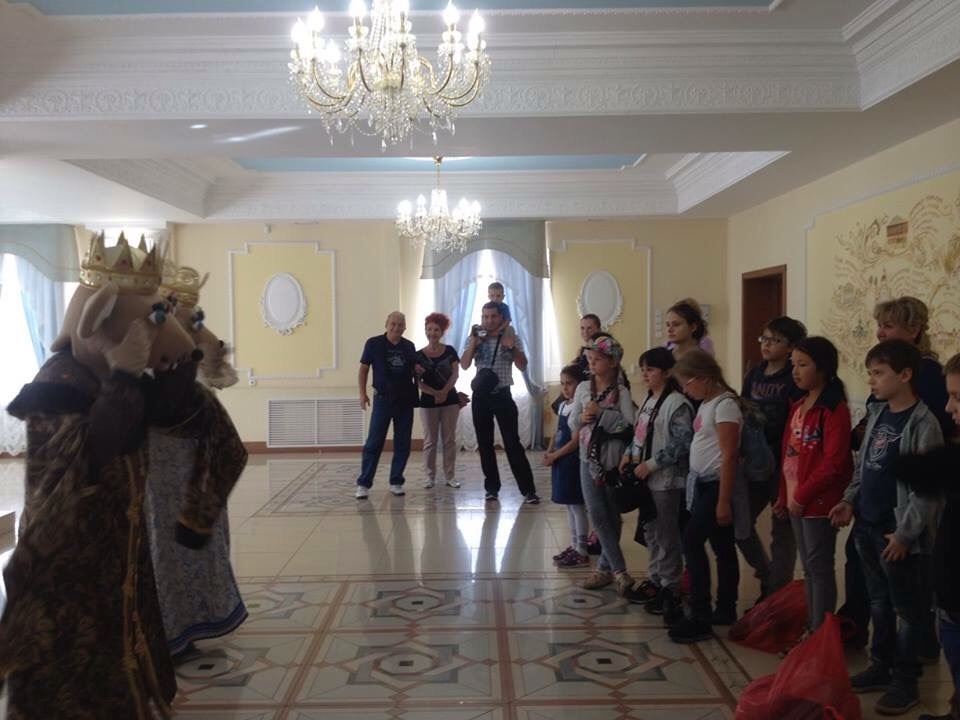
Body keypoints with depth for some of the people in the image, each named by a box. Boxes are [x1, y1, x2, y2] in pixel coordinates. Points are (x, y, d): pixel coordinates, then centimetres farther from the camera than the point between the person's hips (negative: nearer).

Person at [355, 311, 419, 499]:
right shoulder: (374, 343, -4)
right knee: (374, 442, -3)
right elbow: (364, 369, 1)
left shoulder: (409, 346, 6)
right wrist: (362, 393, -5)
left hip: (405, 399, 4)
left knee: (402, 443, 6)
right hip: (383, 399, -3)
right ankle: (363, 483, 3)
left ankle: (396, 482, 17)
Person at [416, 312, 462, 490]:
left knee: (449, 439, 5)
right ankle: (430, 476, 11)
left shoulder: (450, 351, 2)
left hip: (450, 400, 0)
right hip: (428, 402, 0)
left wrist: (444, 392, -17)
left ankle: (450, 476, 12)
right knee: (430, 440, 4)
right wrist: (435, 393, -17)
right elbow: (418, 382, -3)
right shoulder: (419, 355, 1)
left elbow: (455, 374, -4)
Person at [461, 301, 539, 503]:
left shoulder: (512, 338, 1)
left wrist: (512, 348, -20)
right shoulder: (474, 339, 4)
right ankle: (492, 488, 16)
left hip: (503, 395, -2)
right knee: (485, 444, 6)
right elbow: (464, 365, -6)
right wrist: (473, 341, -14)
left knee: (512, 443, -5)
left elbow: (522, 366, -5)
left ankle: (528, 489, -1)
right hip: (481, 396, 2)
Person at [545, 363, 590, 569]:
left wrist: (554, 456, -14)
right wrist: (549, 451, -2)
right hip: (561, 461, 9)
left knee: (577, 506, -2)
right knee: (570, 506, 15)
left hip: (572, 461, -9)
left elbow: (575, 441, -18)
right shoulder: (563, 406, 11)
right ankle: (574, 546, 26)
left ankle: (582, 553, 6)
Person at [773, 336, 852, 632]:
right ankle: (810, 627, 25)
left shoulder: (834, 409, -13)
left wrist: (803, 495, -16)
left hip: (819, 502, -8)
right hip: (796, 500, 8)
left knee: (819, 566, 0)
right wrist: (784, 496, 15)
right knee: (808, 567, 15)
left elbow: (834, 463, -19)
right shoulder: (798, 406, 13)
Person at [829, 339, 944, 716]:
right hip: (867, 527, 7)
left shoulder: (923, 423, -15)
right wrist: (850, 500, 5)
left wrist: (905, 533, -18)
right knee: (879, 603, 19)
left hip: (899, 534, -7)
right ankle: (881, 666, 32)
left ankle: (905, 681, 18)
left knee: (907, 609, 7)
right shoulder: (876, 413, 8)